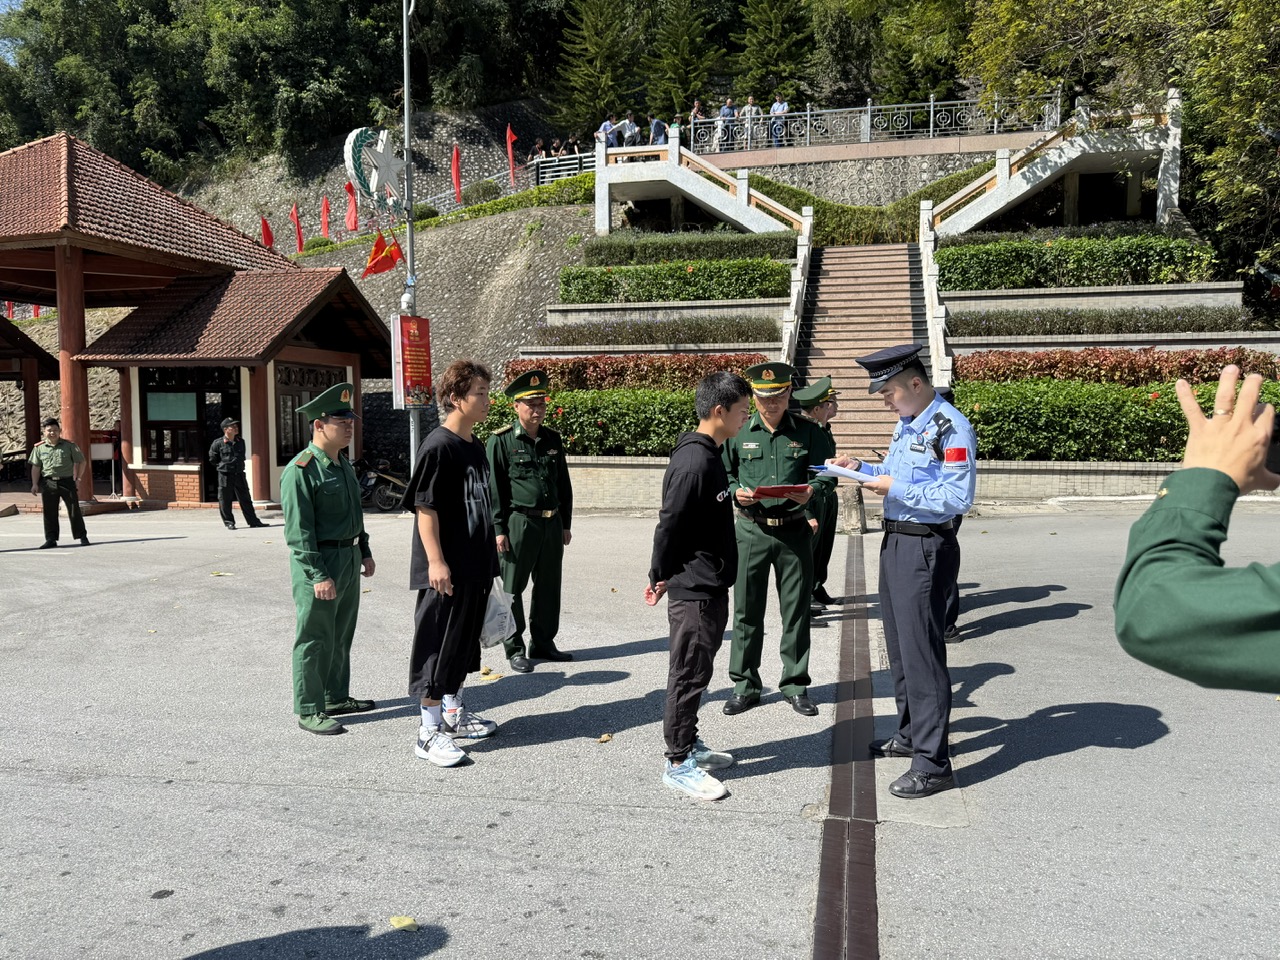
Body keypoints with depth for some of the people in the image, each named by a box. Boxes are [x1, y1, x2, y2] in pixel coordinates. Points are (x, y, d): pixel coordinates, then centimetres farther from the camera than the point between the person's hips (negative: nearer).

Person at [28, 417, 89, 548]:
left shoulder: (69, 446, 1)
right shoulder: (39, 447, 6)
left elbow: (81, 462, 6)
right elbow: (36, 467, 9)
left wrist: (78, 478, 1)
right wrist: (35, 484, 3)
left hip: (67, 481, -2)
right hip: (48, 482, 2)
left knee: (74, 510, 2)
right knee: (49, 512, 5)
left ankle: (82, 537, 11)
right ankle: (51, 539, 12)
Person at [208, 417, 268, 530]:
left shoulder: (241, 442, 8)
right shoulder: (218, 443, -6)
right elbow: (212, 459, 5)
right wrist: (223, 465, 6)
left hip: (239, 474, 4)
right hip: (225, 475, -4)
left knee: (245, 499, 7)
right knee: (225, 501, 2)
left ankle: (253, 521, 11)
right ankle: (229, 522, 12)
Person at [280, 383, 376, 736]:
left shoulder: (344, 464, 12)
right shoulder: (300, 470, -16)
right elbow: (298, 530, -19)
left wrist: (364, 551, 21)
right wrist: (318, 575, -22)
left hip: (349, 560, 9)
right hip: (318, 562, -9)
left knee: (342, 635, 18)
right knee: (315, 639, 0)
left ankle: (337, 697, 31)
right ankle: (309, 711, 10)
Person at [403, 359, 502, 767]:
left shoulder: (476, 447, 11)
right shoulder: (438, 447, -15)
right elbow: (425, 508, -18)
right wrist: (436, 561, -22)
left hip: (474, 566, 9)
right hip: (446, 570, -9)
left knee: (465, 642, 18)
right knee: (436, 645, 0)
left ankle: (453, 713, 33)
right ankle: (430, 730, 10)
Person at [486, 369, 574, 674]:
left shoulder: (553, 439, 10)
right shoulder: (501, 440, -5)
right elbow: (493, 488, -7)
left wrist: (565, 524, 14)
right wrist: (499, 529, -10)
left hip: (552, 524, 6)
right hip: (519, 523, -5)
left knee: (549, 586, 12)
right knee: (512, 589, 3)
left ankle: (543, 643, 26)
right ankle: (515, 649, 14)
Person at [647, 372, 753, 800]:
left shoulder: (709, 455, 11)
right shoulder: (694, 462, -22)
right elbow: (670, 524, -20)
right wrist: (660, 578, -11)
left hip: (710, 587, 10)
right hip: (692, 588, -10)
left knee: (697, 669, 19)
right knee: (689, 674, 0)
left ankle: (690, 744, 32)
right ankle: (678, 763, 11)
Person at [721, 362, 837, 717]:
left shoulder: (808, 432, 3)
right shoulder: (738, 432, 3)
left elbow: (826, 474, 3)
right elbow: (724, 474, 8)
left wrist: (811, 490, -18)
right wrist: (737, 492, -12)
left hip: (795, 530, 0)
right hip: (752, 530, 0)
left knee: (796, 610, 7)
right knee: (747, 610, 5)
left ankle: (795, 685, 22)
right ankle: (744, 686, 19)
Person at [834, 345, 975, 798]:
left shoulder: (951, 429, -17)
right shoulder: (906, 423, 13)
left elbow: (957, 497, -23)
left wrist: (896, 488, -21)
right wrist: (865, 469, 9)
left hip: (925, 549, -10)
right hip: (895, 541, 10)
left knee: (921, 651, -5)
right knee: (899, 646, 19)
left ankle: (932, 764, 5)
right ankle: (910, 735, 36)